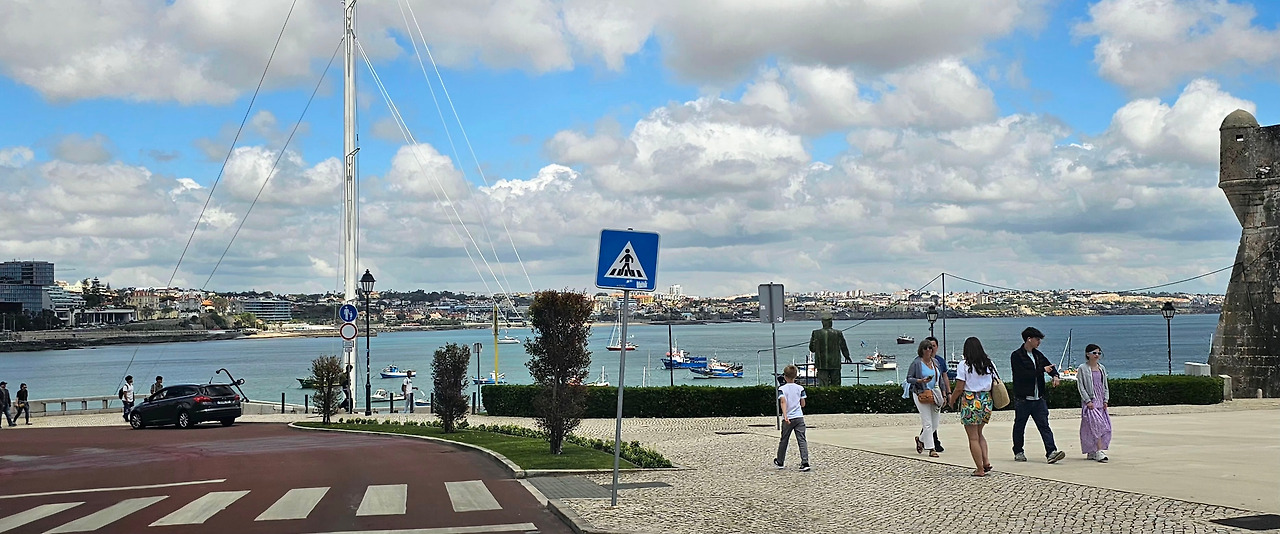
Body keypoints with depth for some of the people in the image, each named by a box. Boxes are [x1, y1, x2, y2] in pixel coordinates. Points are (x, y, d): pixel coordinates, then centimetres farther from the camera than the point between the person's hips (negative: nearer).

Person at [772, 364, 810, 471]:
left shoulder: (782, 389, -4)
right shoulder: (800, 388, 2)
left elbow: (783, 402, -19)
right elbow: (803, 404, 5)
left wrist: (785, 415, -27)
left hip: (788, 419, -1)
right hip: (799, 417, 1)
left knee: (784, 440, 14)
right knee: (802, 440, -2)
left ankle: (780, 462, 29)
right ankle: (805, 462, -14)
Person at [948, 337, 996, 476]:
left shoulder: (964, 365, -9)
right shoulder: (990, 364, 5)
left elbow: (959, 388, -10)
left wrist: (952, 400, 7)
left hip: (970, 402, -5)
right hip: (986, 402, 5)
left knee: (973, 437, 2)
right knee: (979, 433, 22)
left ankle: (980, 469, 3)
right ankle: (986, 461, 7)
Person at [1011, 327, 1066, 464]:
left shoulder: (1038, 355, 13)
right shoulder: (1017, 356, -9)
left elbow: (1050, 366, 24)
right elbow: (1023, 374, -20)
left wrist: (1055, 375, 1)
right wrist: (1043, 370, -18)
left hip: (1039, 399, 5)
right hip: (1023, 399, -5)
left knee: (1044, 425, -4)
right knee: (1019, 426, 7)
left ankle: (1051, 452, -12)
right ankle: (1018, 452, 19)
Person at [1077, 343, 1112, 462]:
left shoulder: (1102, 368, 14)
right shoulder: (1082, 368, -4)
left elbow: (1105, 386, 17)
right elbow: (1081, 386, -7)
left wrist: (1106, 400, 5)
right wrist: (1088, 401, -14)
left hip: (1101, 402, 6)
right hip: (1090, 402, -6)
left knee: (1106, 426, 3)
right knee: (1097, 425, -16)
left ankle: (1091, 453, 11)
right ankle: (1100, 452, -19)